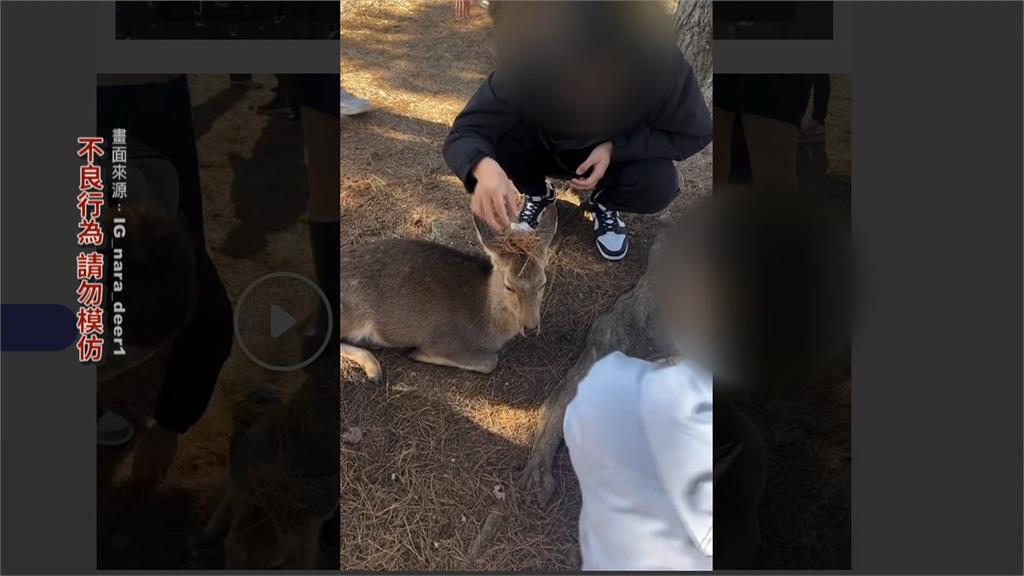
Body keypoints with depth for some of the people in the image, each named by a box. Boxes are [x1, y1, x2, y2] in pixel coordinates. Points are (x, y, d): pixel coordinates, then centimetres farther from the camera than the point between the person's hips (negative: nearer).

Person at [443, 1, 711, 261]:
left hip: (615, 153, 0)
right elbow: (464, 133, -34)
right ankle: (538, 194, 3)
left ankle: (606, 202, 5)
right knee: (500, 134, -30)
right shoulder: (525, 66, -34)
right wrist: (484, 167, -59)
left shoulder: (658, 62, -34)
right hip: (547, 149, 1)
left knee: (658, 184, -31)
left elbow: (693, 133, -20)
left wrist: (615, 147, -35)